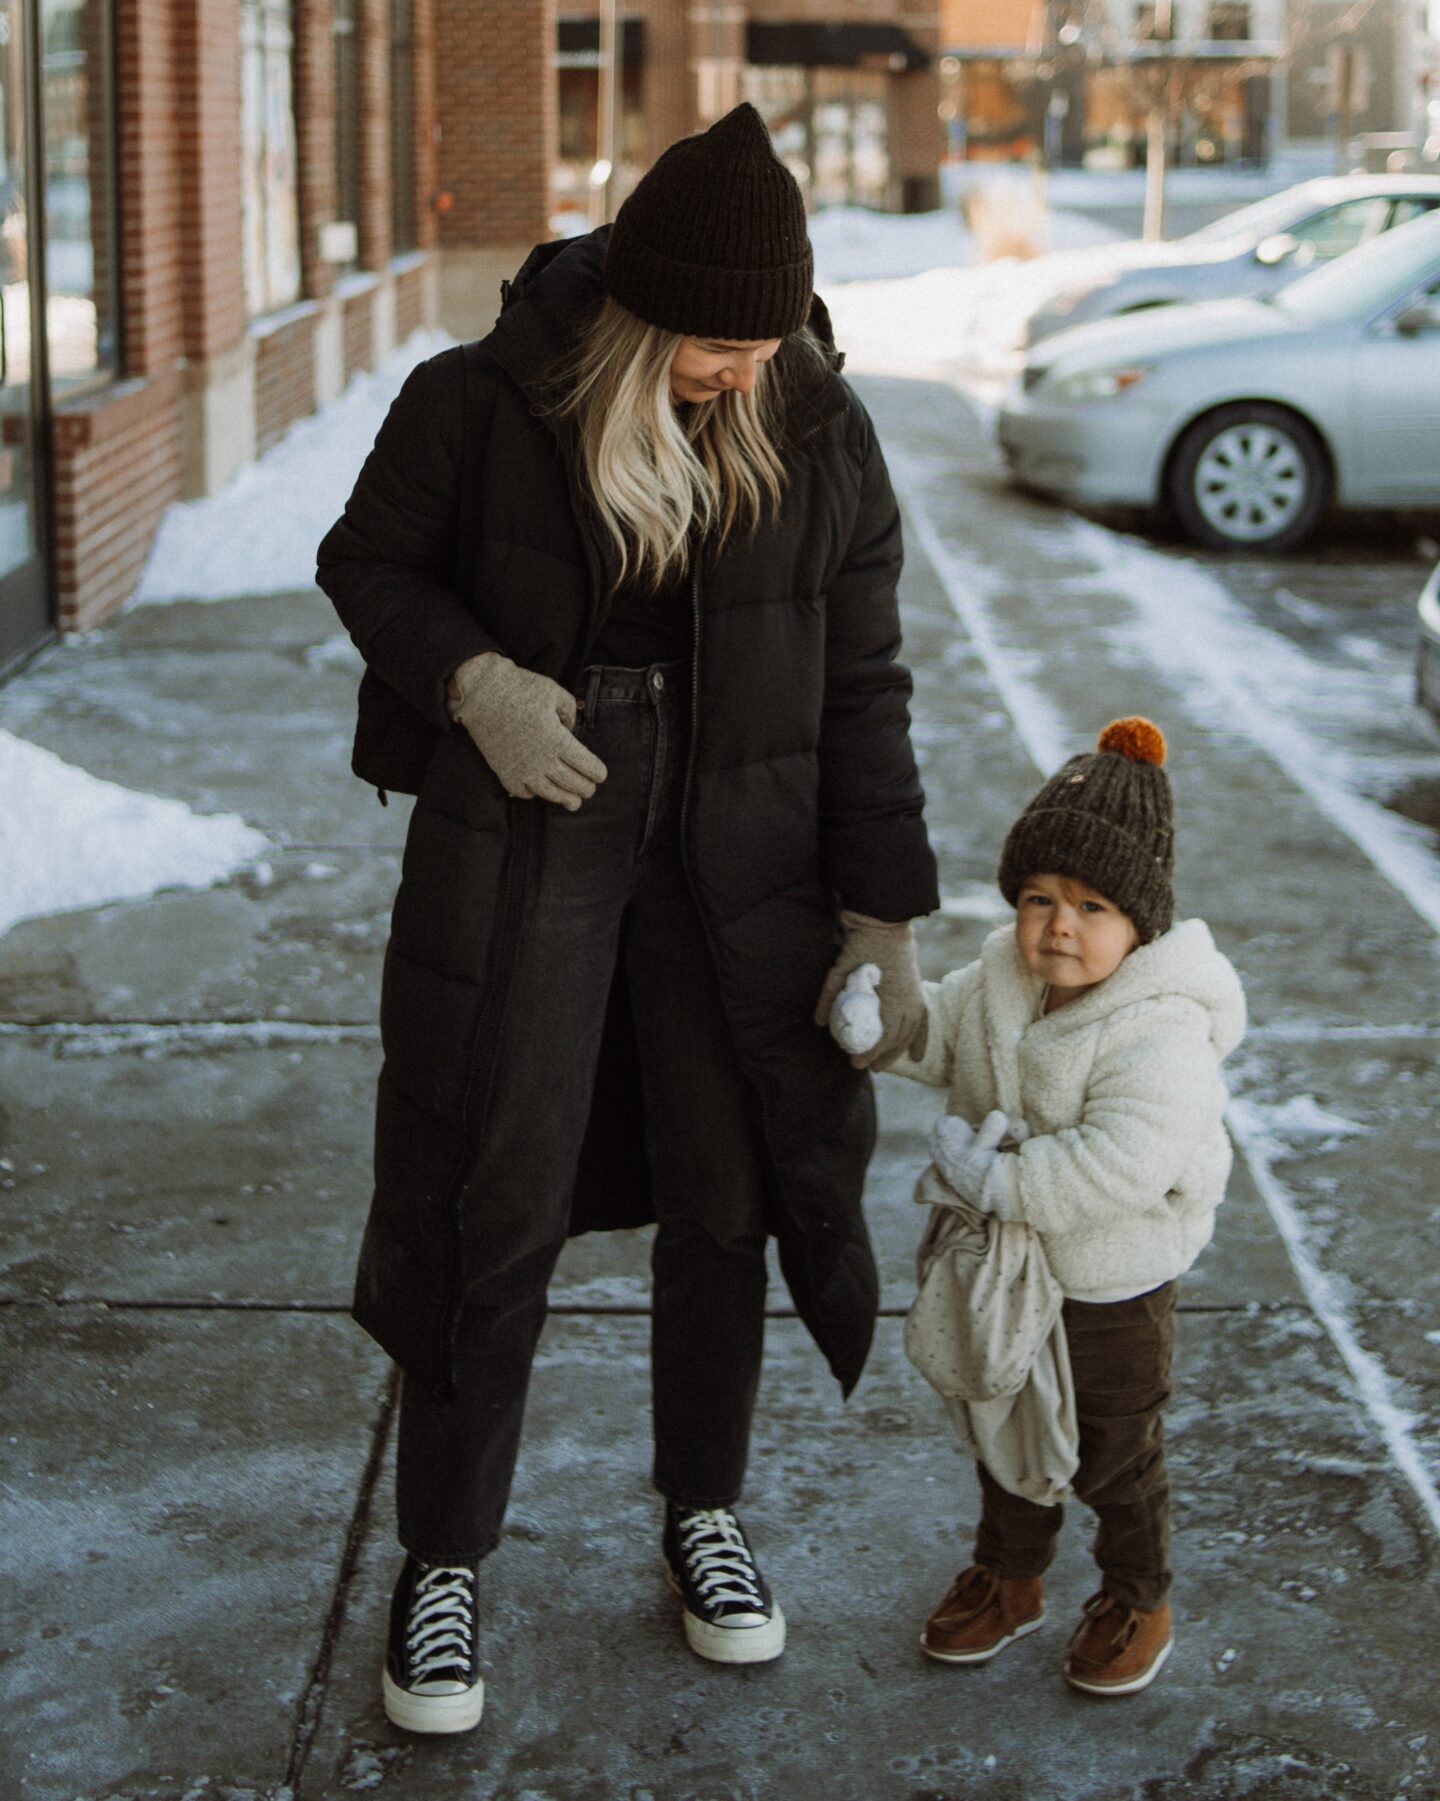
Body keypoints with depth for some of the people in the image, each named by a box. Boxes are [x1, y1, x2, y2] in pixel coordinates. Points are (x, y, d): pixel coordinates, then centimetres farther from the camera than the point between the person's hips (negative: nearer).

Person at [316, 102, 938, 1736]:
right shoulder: (480, 403, -13)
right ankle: (444, 1563, 18)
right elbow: (366, 561, 2)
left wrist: (885, 916, -1)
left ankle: (703, 1512, 33)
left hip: (738, 854, 2)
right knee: (493, 1205, 1)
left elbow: (864, 689, 0)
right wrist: (472, 681, -18)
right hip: (519, 839, -2)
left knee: (725, 1189, 11)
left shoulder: (819, 434, -6)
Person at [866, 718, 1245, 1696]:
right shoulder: (997, 984, -6)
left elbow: (1123, 1165, -40)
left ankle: (1139, 1597, 37)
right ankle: (1007, 1575, 45)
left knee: (1115, 1454, 14)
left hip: (1113, 1293, -6)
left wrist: (1003, 1181, -37)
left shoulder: (1160, 1036, -30)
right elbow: (931, 1034, 10)